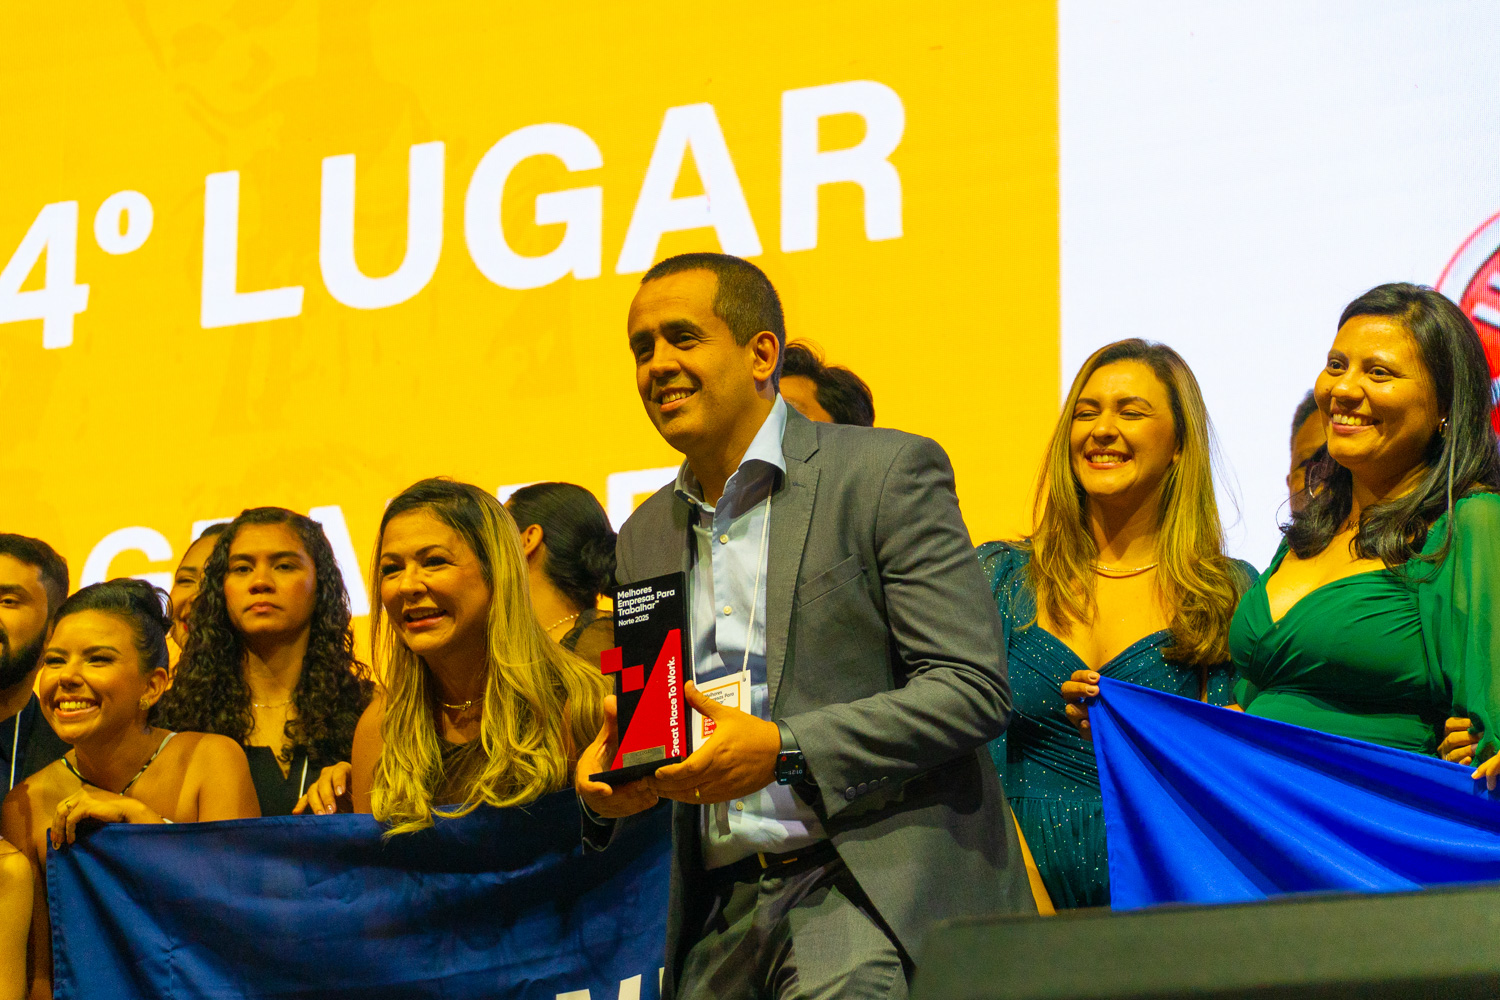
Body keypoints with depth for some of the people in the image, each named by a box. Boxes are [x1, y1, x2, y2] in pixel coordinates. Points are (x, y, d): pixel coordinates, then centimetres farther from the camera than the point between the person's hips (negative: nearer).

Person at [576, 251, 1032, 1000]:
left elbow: (974, 690, -9)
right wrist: (604, 784, -1)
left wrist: (784, 750, -17)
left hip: (865, 889, -5)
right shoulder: (643, 538, 18)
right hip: (721, 922, 6)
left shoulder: (887, 474, -1)